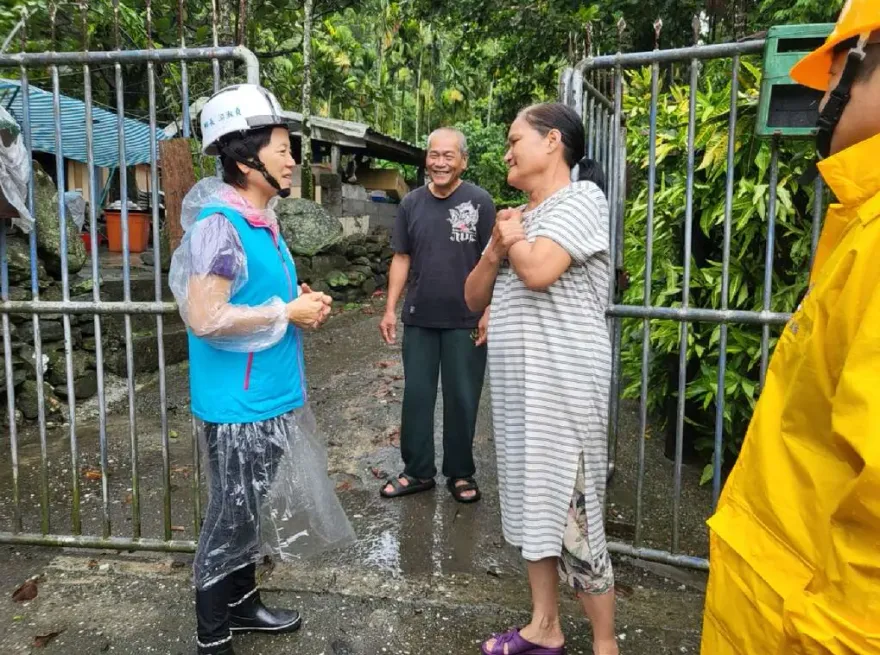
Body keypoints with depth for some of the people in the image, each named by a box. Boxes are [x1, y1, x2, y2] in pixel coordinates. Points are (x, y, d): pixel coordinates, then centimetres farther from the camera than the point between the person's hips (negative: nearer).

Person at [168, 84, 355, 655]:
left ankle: (243, 604, 39)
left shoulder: (263, 219, 9)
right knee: (232, 518, 6)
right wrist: (287, 312, -18)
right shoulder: (220, 223, -20)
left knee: (252, 513, 21)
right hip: (239, 404, -9)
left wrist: (300, 302, 3)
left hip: (271, 396, 9)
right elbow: (205, 318, -26)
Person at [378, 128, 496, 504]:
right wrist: (390, 309, 4)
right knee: (416, 396, 9)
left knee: (462, 399, 7)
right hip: (419, 318, 3)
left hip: (465, 320, -3)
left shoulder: (480, 201, -4)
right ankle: (417, 471, 24)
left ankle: (460, 473, 23)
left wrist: (489, 311, -10)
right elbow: (401, 259, 9)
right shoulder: (411, 203, 6)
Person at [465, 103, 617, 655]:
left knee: (571, 512, -1)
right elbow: (474, 298, 14)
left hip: (563, 387, -8)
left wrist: (512, 238, -4)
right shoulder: (519, 216, 17)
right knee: (533, 505, 15)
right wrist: (497, 247, -3)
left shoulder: (581, 199, -7)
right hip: (516, 386, 8)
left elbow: (538, 271, -25)